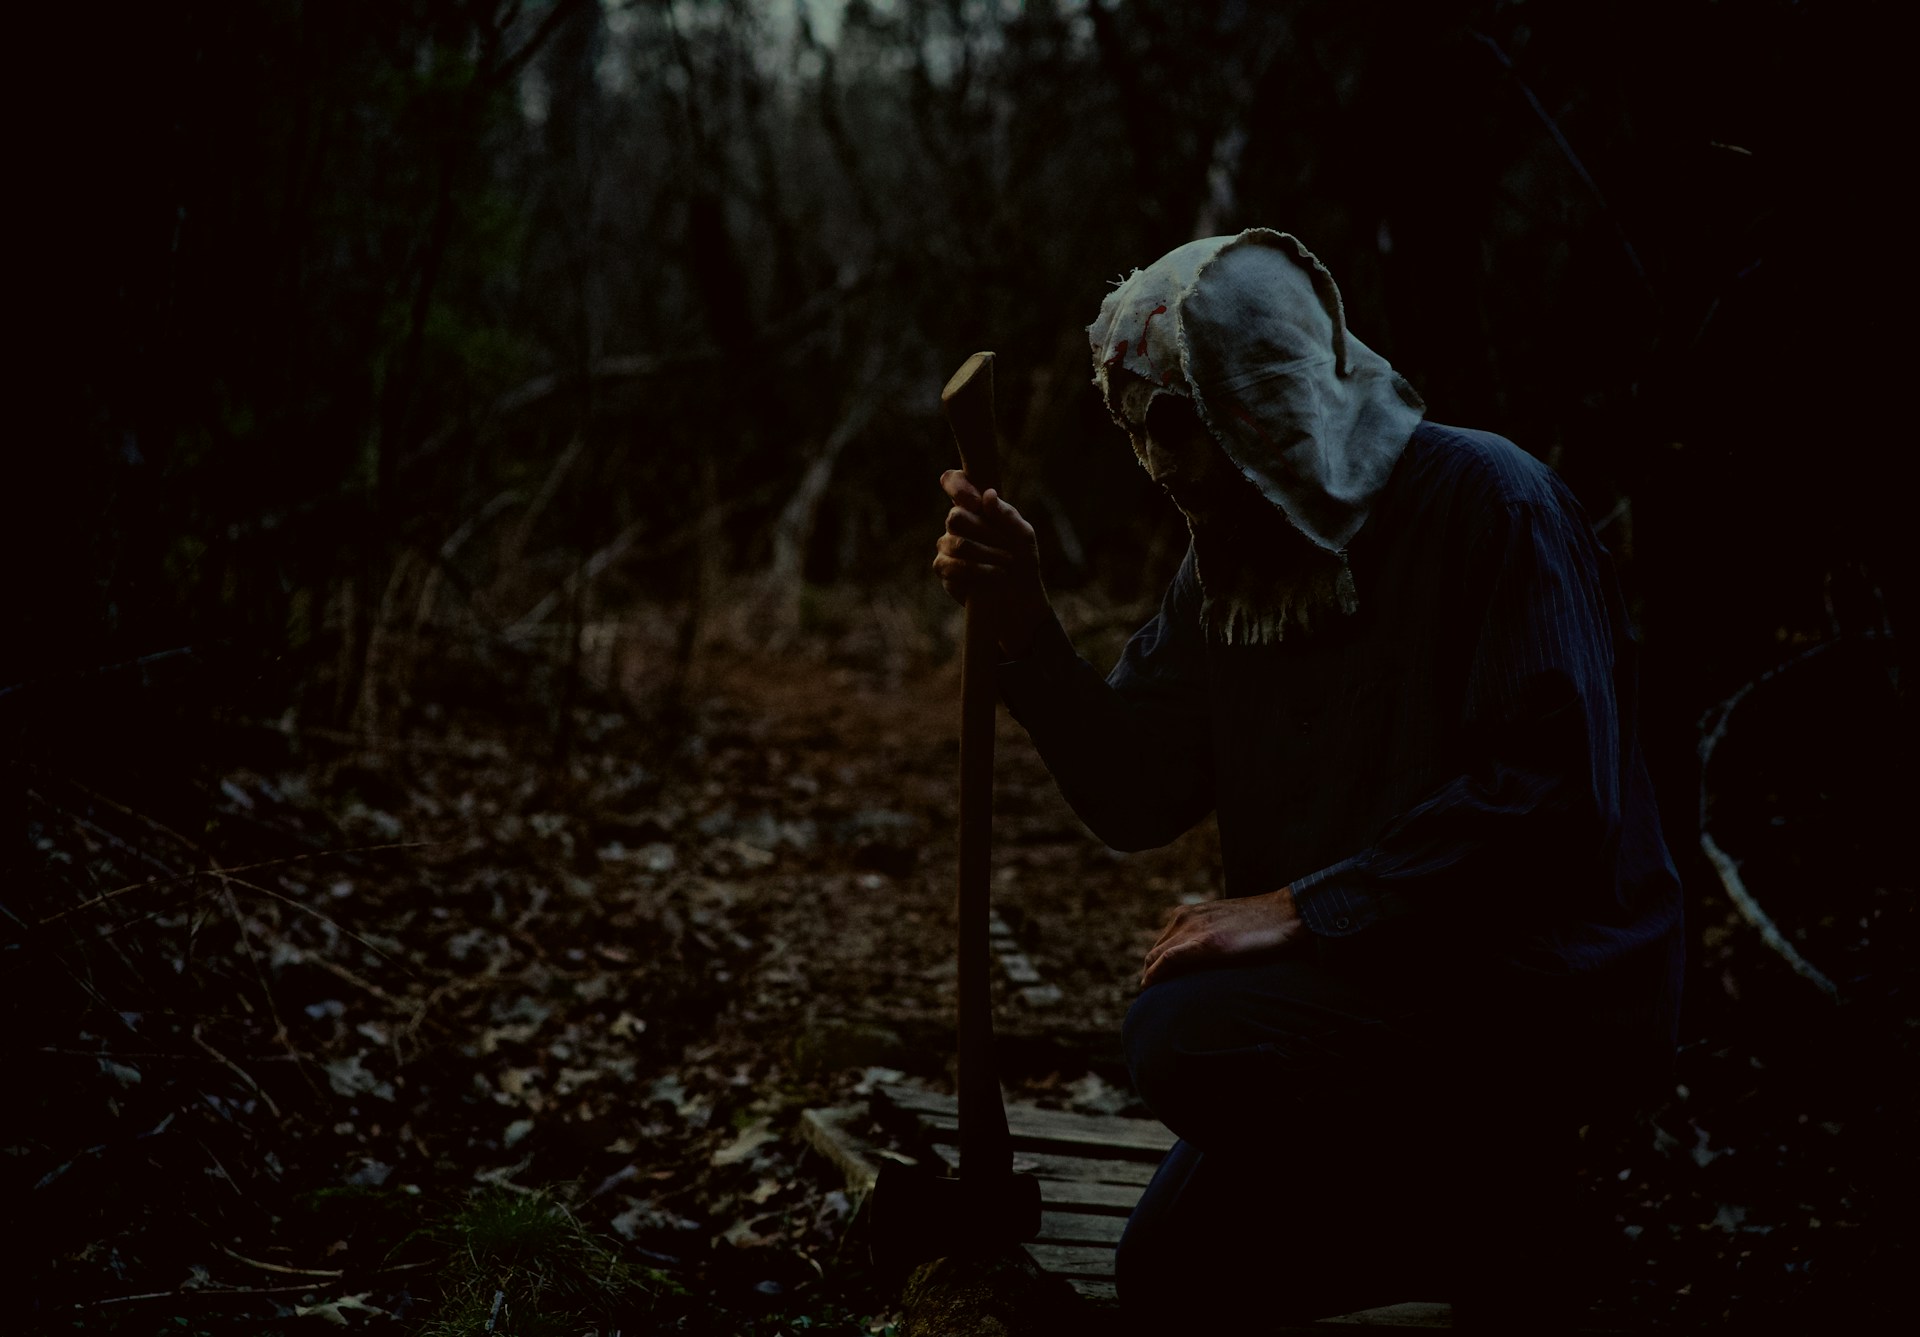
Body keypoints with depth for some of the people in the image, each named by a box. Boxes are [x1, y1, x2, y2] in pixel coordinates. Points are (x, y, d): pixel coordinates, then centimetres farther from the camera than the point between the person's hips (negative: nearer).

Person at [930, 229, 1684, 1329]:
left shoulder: (1486, 502, -15)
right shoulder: (1226, 560, 8)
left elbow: (1551, 787, -25)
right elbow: (1137, 800, 6)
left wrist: (1304, 908, -26)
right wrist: (1024, 622, -7)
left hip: (1543, 981, -8)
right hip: (1367, 980, 8)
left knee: (1188, 1041, -29)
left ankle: (1499, 1198, -6)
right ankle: (1476, 1200, 19)